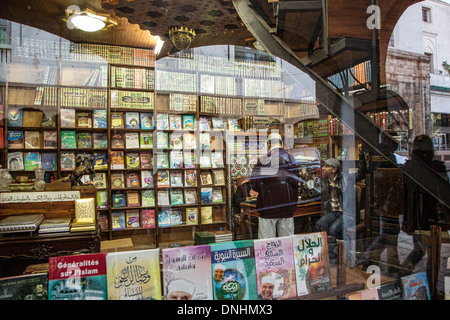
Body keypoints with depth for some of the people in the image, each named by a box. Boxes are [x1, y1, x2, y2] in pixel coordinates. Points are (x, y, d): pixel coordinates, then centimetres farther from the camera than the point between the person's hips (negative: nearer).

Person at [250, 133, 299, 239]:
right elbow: (298, 182, 5)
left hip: (268, 206, -3)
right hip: (288, 207, 3)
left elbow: (254, 183, -7)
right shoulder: (292, 158, 2)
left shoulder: (263, 160, -8)